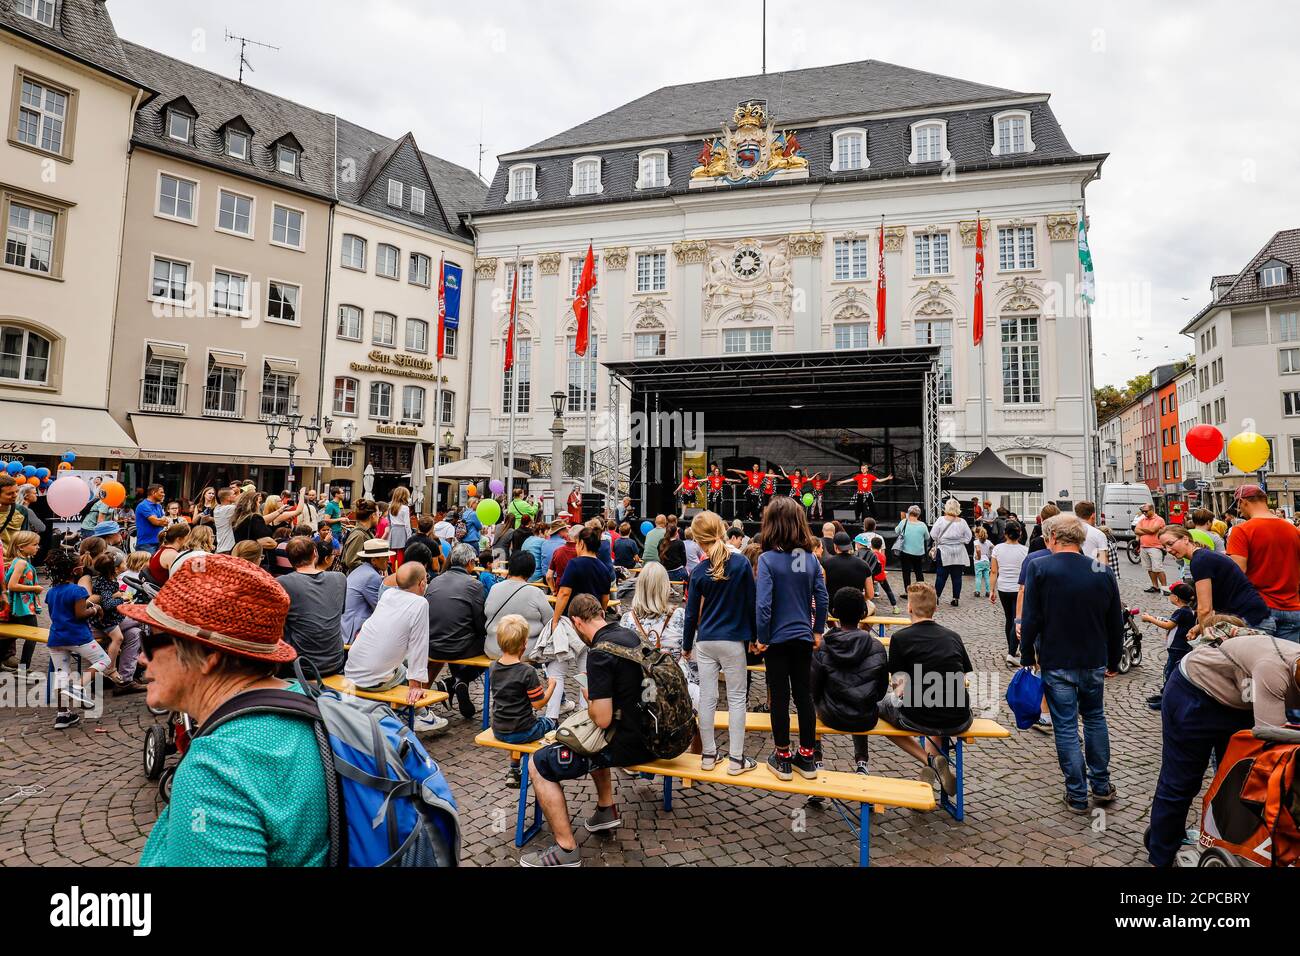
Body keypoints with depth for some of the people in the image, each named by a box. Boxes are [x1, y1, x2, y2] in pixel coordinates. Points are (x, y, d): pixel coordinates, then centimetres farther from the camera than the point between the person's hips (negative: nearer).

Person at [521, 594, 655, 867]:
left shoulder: (599, 653, -22)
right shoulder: (630, 635, 4)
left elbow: (602, 719, -23)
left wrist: (588, 699, -5)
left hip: (629, 744, -9)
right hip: (648, 732, 9)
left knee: (539, 764, -2)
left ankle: (566, 850, 3)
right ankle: (607, 810, 35)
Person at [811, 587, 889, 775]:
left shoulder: (822, 648, -14)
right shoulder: (878, 648, -9)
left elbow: (814, 689, -7)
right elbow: (881, 691, 1)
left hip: (832, 717, -1)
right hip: (867, 720, 2)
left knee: (815, 701, 31)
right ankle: (861, 761, 29)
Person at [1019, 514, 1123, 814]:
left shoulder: (1039, 569, -13)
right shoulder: (1102, 572, 1)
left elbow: (1031, 620, -15)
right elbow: (1116, 623, 9)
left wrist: (1027, 658, -4)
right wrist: (1114, 661, 20)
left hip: (1056, 663, -4)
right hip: (1094, 662, 4)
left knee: (1066, 728, 5)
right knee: (1095, 719, 23)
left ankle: (1077, 796, 13)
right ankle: (1101, 786, 30)